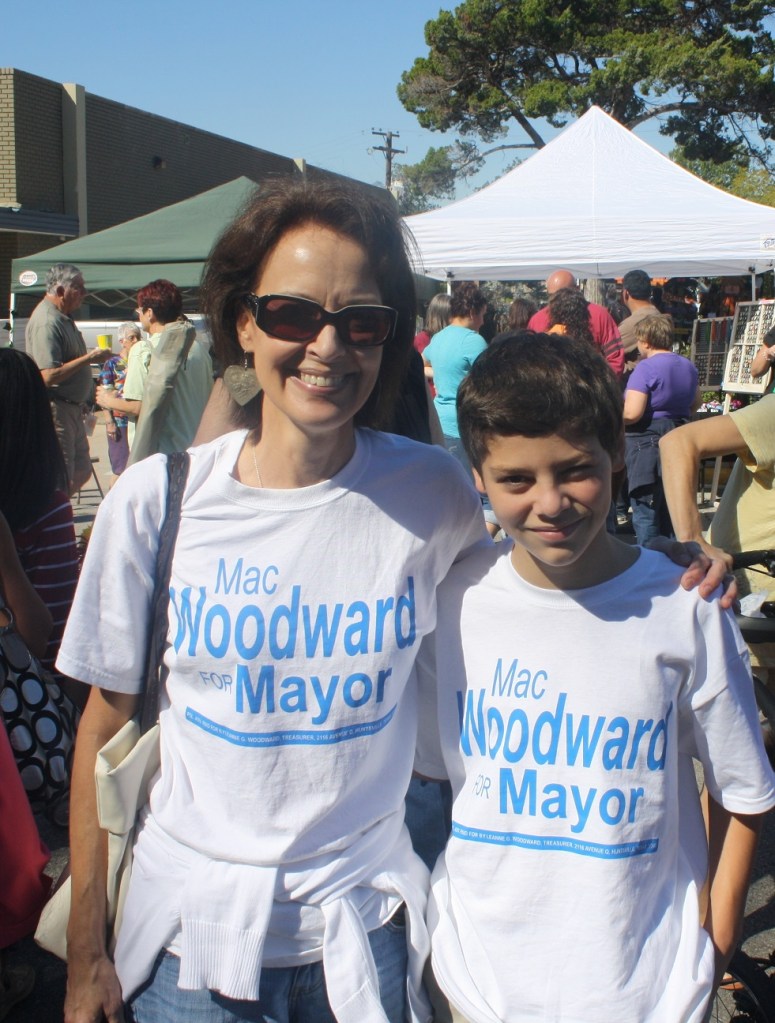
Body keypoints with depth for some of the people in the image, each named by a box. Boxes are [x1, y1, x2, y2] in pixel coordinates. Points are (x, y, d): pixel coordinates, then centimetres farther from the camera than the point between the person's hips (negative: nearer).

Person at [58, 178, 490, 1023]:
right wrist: (86, 951, 1)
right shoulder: (153, 501, -11)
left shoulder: (433, 494, -11)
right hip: (191, 921, 0)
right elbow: (106, 724, -3)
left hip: (365, 921, 1)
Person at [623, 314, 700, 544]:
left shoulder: (645, 368, -16)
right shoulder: (688, 366, 9)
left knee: (645, 514, -1)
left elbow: (632, 413, -23)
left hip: (648, 445, -8)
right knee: (671, 508, 17)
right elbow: (695, 403, 23)